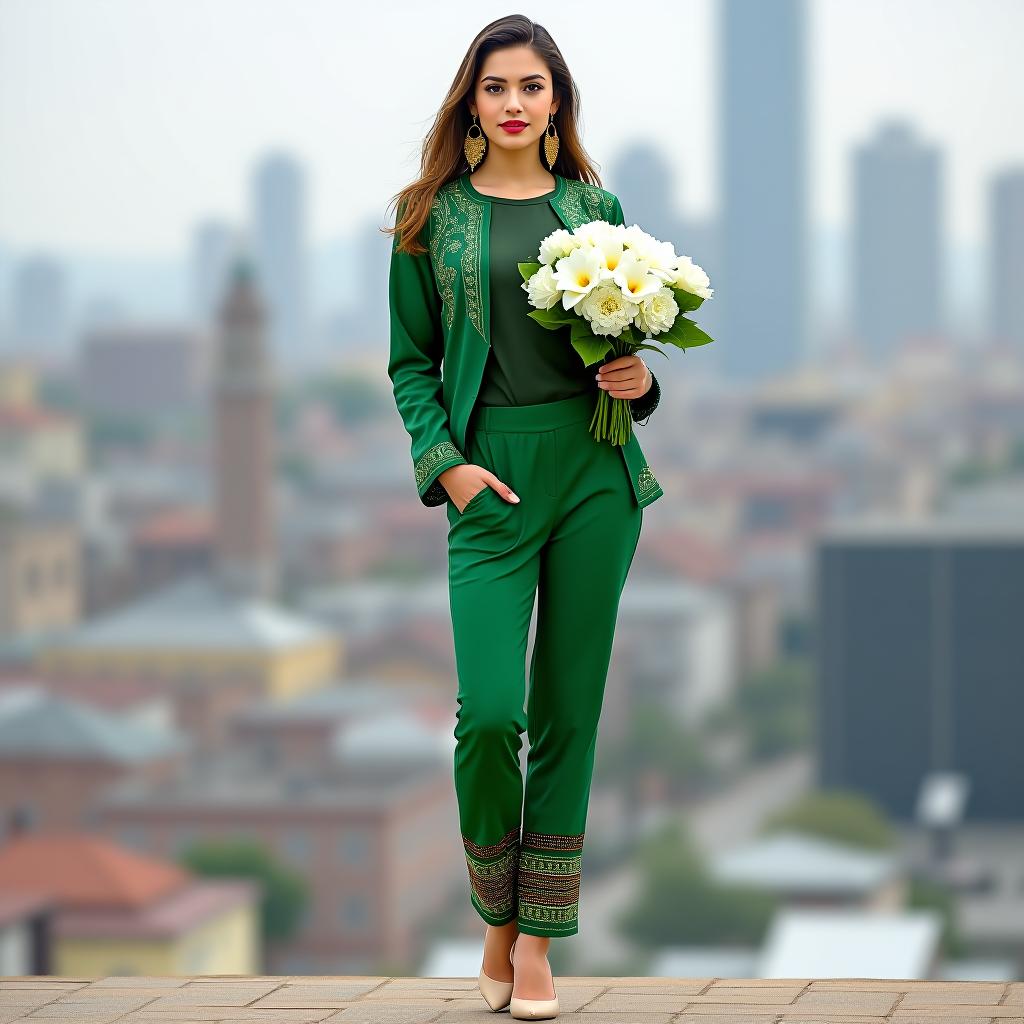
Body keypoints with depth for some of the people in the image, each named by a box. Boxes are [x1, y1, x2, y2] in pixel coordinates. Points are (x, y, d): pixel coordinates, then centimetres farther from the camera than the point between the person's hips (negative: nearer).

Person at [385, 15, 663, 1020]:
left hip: (596, 475, 2)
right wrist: (445, 463, -6)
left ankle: (538, 939, 11)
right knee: (489, 710, -13)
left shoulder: (595, 207, 10)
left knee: (569, 711, 3)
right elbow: (411, 361, 7)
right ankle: (495, 918, 10)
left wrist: (638, 380, -4)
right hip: (491, 476, -2)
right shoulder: (432, 215, 6)